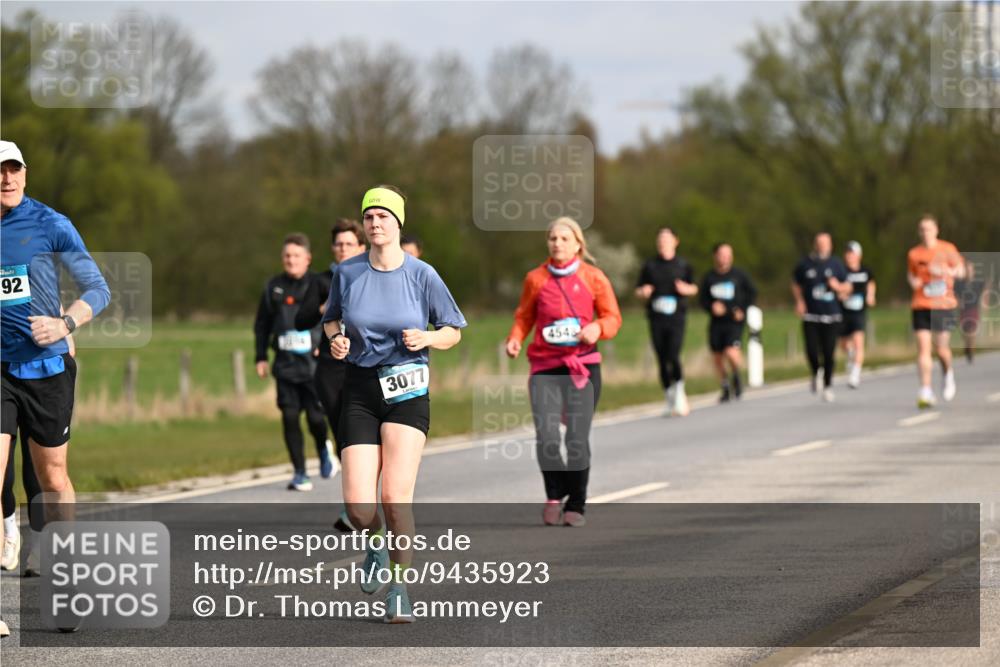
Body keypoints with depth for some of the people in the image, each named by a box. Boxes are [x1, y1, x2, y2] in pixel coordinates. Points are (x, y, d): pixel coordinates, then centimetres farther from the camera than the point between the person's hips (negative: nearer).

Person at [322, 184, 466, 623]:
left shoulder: (422, 274, -1)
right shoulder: (347, 272, 3)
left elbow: (453, 332, 8)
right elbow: (331, 319, 20)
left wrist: (427, 338, -13)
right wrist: (336, 337, -3)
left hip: (408, 391, -2)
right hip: (360, 390, 2)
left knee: (396, 497, -14)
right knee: (358, 506, -9)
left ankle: (399, 589, 3)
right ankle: (376, 543, 28)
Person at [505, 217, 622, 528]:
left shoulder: (593, 278, 3)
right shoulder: (536, 279, 5)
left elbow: (613, 318, 8)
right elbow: (524, 317, 15)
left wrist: (597, 328, -13)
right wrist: (515, 338, -4)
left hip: (583, 365, 0)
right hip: (545, 365, 0)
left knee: (577, 440, -4)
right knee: (546, 438, -13)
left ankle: (576, 505, 12)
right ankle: (554, 497, 11)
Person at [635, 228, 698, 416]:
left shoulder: (683, 265, 6)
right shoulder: (650, 266, 7)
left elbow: (694, 288, 16)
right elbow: (639, 290, 14)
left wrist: (686, 289, -6)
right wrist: (643, 292, -9)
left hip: (676, 317, -2)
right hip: (656, 319, 2)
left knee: (673, 357, -18)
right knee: (662, 360, 3)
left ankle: (679, 391, 2)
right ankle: (670, 398, 17)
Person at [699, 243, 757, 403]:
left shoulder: (739, 275, -1)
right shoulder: (709, 277, 3)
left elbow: (752, 293, 6)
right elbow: (702, 298, 9)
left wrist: (743, 310, -5)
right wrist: (711, 307, -11)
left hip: (734, 321, -3)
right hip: (716, 322, 3)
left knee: (731, 352, -21)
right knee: (717, 357, 7)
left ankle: (736, 376, 11)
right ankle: (725, 388, 27)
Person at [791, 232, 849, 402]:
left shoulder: (836, 264, 5)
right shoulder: (805, 264, 4)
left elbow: (846, 286, 12)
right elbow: (796, 285, 16)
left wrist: (837, 286, -10)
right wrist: (799, 301, 1)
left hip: (832, 316, 0)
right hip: (810, 316, 0)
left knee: (829, 353, -2)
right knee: (812, 350, -11)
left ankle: (827, 386, 15)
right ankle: (814, 374, 21)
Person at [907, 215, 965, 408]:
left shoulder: (947, 249, 2)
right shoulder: (914, 253, 6)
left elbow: (961, 271, 5)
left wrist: (945, 270, -15)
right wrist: (913, 281, -3)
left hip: (944, 305, -1)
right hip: (921, 305, 1)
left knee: (941, 347, -2)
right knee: (923, 348, -9)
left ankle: (948, 374, 33)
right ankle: (926, 392, -9)